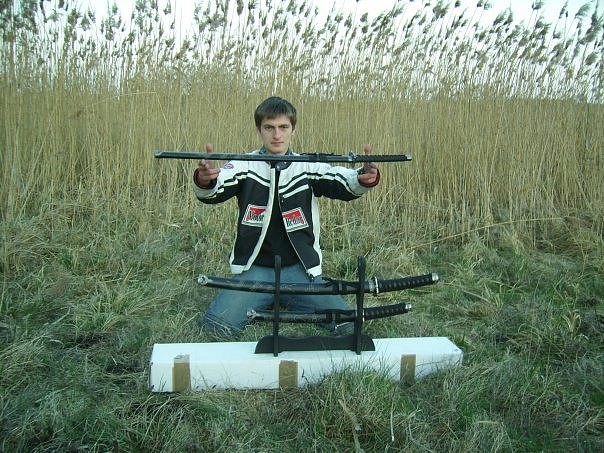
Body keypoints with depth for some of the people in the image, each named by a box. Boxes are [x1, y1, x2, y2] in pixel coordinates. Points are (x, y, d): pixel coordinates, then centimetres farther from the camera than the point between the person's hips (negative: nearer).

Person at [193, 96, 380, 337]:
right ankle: (264, 301, 13)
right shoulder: (245, 166, -4)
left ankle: (288, 300, 16)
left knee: (347, 325, -11)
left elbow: (344, 183, -15)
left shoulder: (309, 167, 0)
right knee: (215, 326, -18)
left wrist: (365, 177, -39)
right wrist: (204, 179, -45)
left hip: (300, 268, 1)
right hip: (254, 269, -1)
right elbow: (211, 193, -19)